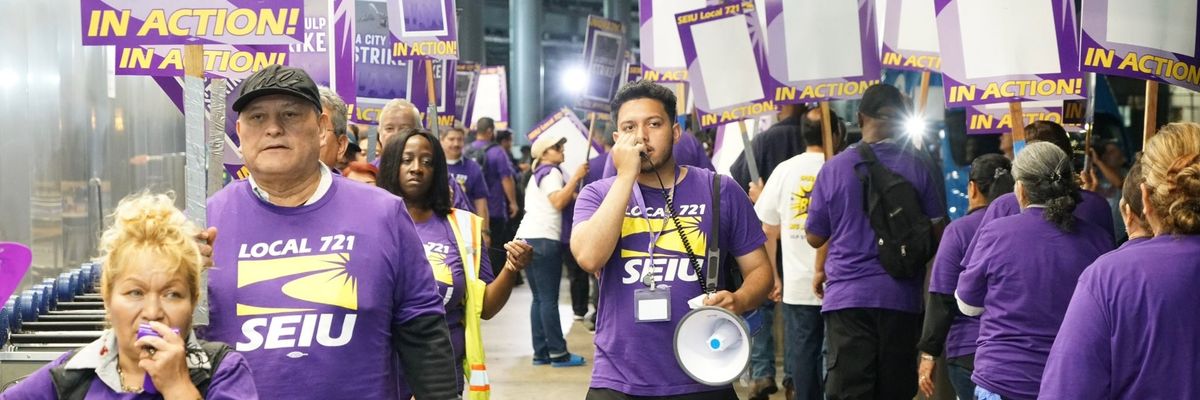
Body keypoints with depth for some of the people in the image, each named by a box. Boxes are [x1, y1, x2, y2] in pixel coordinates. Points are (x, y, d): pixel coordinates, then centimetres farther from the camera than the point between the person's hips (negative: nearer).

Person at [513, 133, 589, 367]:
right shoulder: (551, 172, -3)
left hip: (527, 237, 10)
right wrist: (576, 177, -15)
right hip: (543, 239, -9)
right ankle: (558, 353, -7)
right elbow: (559, 202, -17)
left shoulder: (537, 174, 26)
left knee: (539, 298, 9)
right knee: (549, 299, -8)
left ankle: (541, 352, 8)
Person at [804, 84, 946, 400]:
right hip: (901, 296, 1)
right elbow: (937, 231, 4)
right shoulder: (918, 167, -2)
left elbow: (814, 237, 3)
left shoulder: (834, 168, -3)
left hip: (847, 294, -1)